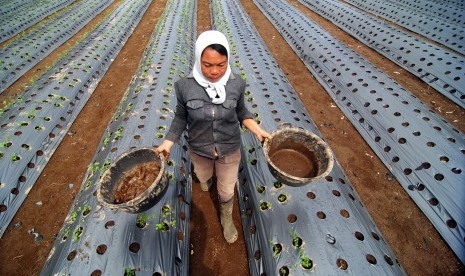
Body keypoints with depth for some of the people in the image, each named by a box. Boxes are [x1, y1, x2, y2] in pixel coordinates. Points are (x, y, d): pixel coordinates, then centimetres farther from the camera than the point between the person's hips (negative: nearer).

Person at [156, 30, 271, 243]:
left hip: (230, 149, 0)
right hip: (199, 149, 1)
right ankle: (205, 179, 72)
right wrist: (168, 142, -15)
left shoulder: (236, 83, -18)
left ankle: (226, 217, 52)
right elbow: (181, 117, -7)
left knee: (226, 190, 18)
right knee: (203, 177, 32)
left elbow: (241, 111, -2)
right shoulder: (185, 86, -21)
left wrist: (258, 130, -14)